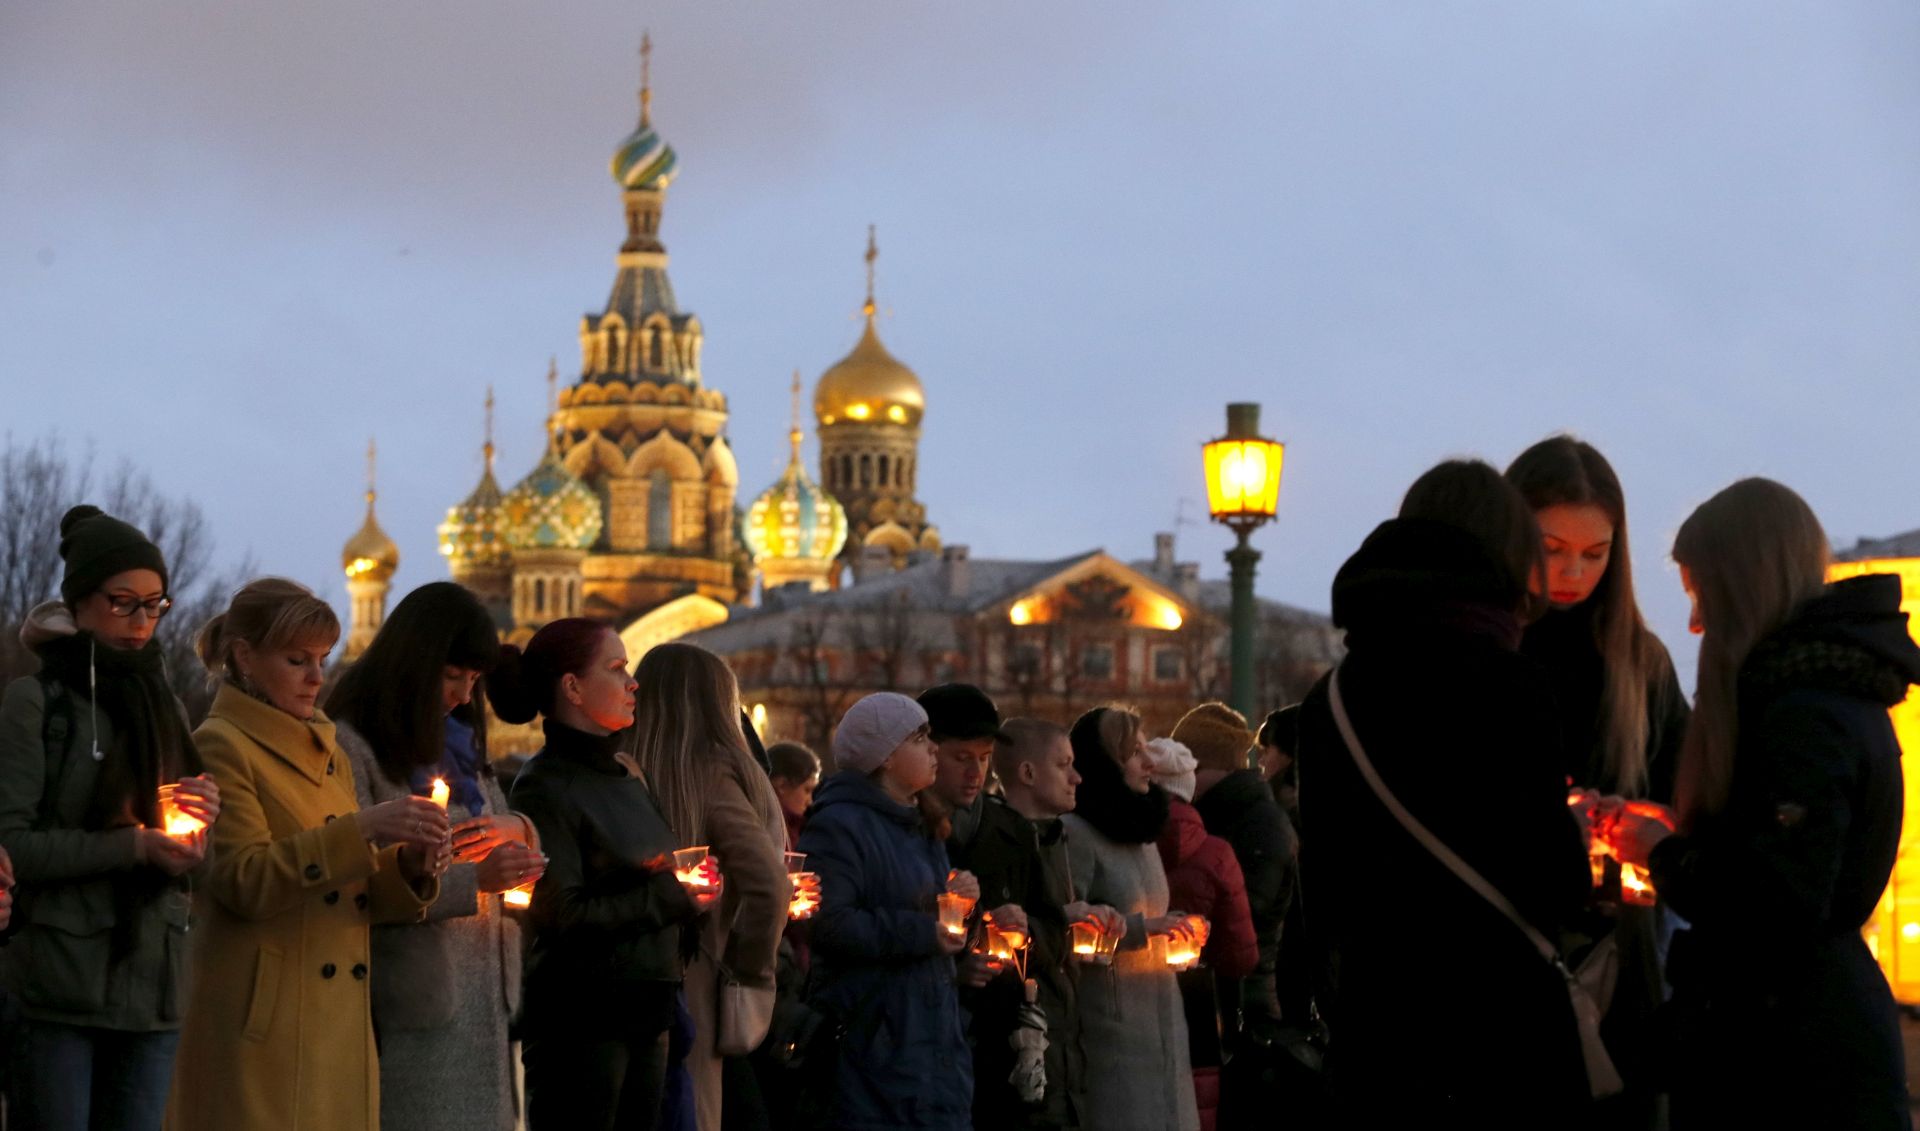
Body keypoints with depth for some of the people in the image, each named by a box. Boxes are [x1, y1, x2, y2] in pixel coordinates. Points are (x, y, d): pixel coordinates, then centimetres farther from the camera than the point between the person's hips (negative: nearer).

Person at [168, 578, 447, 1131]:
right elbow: (243, 881, -17)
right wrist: (361, 829, -23)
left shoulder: (326, 749, 18)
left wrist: (409, 867, -3)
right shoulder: (222, 746, -5)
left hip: (341, 1023, 7)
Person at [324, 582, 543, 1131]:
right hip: (414, 1002, -7)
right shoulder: (351, 747, -8)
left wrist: (515, 830, 1)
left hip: (484, 997, 7)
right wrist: (474, 880, -22)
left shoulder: (457, 743, 18)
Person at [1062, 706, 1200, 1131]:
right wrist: (1142, 927, -18)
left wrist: (1174, 929, 10)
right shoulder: (1075, 833, -11)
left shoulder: (1140, 828, 17)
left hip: (1160, 1013, 8)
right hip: (1110, 1018, -8)